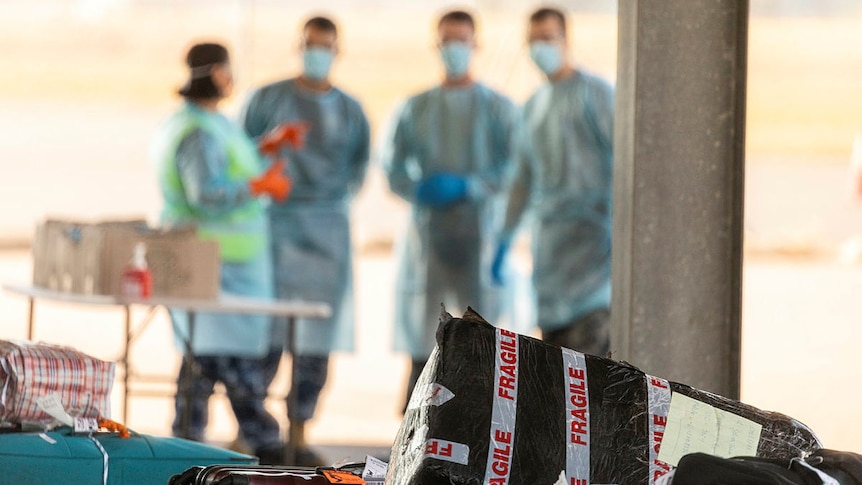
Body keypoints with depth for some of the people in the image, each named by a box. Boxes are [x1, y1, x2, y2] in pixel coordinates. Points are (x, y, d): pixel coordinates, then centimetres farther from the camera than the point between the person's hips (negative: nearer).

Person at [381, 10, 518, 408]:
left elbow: (511, 167, -2)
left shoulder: (497, 108, 9)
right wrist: (421, 191, -13)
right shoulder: (415, 110, 15)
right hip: (427, 231, 2)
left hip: (480, 230, -1)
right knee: (421, 341, -2)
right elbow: (393, 167, 8)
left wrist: (468, 187, -17)